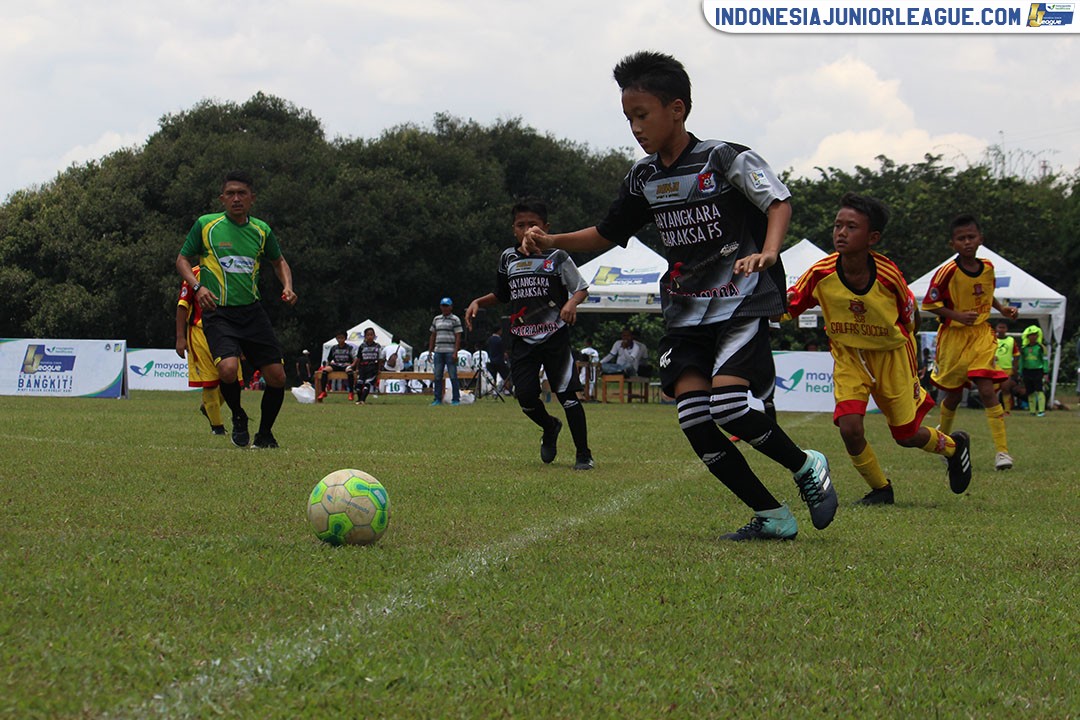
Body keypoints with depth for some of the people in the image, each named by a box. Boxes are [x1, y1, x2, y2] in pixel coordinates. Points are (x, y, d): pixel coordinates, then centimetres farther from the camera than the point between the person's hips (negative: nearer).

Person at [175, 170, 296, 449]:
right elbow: (183, 260, 6)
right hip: (218, 312, -4)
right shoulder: (205, 225, -2)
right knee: (228, 368, -28)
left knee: (276, 376, -3)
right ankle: (238, 418, 3)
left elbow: (278, 261, 24)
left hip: (252, 311, 4)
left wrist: (287, 286, 5)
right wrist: (198, 286, -12)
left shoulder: (261, 230, 7)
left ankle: (264, 433, 22)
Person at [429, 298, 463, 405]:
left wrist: (455, 352, -13)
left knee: (453, 376, -5)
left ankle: (456, 399, -1)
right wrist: (430, 351, 12)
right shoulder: (436, 319, 16)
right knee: (437, 376, 3)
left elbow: (458, 337, -4)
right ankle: (438, 399, 7)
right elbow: (433, 336, 19)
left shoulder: (455, 319, 1)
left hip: (450, 352, -5)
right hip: (438, 351, 5)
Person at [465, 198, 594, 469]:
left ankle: (584, 454, 0)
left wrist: (572, 303, -18)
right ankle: (550, 427, 27)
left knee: (567, 394, -9)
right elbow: (501, 296, 24)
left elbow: (581, 288, 3)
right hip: (522, 339, 4)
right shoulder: (508, 258, 11)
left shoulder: (556, 257, -1)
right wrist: (477, 302, 8)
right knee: (525, 395, -6)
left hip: (554, 335, -4)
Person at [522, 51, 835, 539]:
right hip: (685, 311, 6)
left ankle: (807, 467, 3)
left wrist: (767, 251, -33)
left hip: (741, 302, -6)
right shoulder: (643, 177, 8)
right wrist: (553, 241, 3)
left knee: (726, 403, -24)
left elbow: (779, 203, -14)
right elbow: (608, 234, 18)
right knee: (693, 418, -10)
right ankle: (772, 517, -2)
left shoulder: (725, 159, -10)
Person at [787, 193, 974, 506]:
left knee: (906, 434, 8)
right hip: (848, 356, 1)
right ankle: (880, 489, 8)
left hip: (890, 354, -1)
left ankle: (953, 445, 43)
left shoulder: (888, 275, -23)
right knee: (850, 428, -18)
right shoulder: (821, 273, -20)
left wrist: (912, 372, 1)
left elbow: (908, 315, -5)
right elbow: (790, 306, -7)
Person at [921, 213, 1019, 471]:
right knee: (954, 394, 10)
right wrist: (956, 315, -23)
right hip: (953, 336, -2)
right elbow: (929, 303, -12)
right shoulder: (948, 272, -16)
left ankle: (1002, 450, -14)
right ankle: (943, 433, 41)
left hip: (981, 334, 2)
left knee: (987, 389, -13)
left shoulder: (987, 268, 0)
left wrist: (1002, 309, 4)